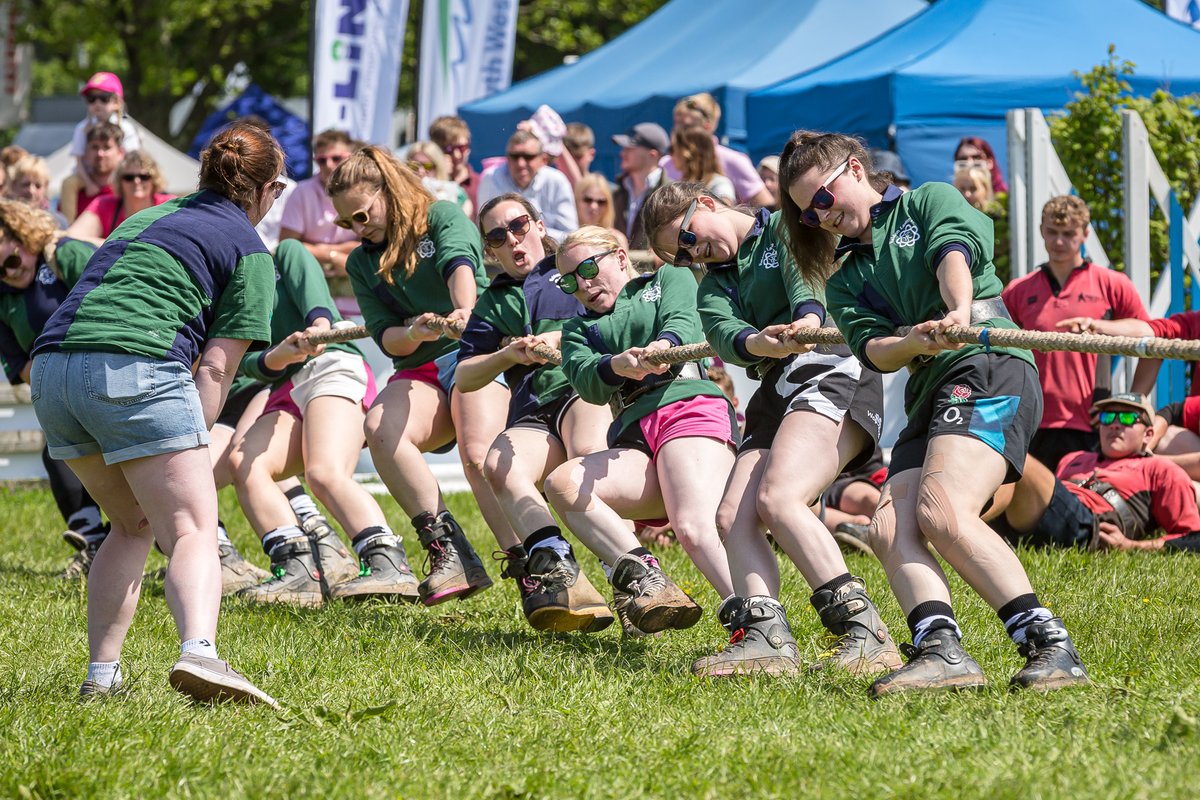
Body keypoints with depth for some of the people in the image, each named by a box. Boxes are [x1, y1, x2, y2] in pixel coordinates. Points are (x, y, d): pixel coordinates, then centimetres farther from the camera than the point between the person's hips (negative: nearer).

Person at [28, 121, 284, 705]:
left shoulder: (146, 219, 32)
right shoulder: (248, 250, 11)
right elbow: (216, 366, 2)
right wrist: (189, 451, 2)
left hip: (51, 370, 7)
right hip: (133, 367, -7)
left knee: (134, 525, 24)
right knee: (194, 531, -11)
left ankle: (100, 674, 14)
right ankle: (199, 652, -39)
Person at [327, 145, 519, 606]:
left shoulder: (442, 217, 4)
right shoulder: (362, 264, 18)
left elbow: (460, 265, -18)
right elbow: (386, 337, 7)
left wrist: (464, 313, -40)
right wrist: (412, 334, -18)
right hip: (418, 372, 4)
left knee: (480, 456, -31)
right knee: (381, 428, -29)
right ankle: (448, 554, -31)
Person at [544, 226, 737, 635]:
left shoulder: (669, 280, 23)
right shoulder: (579, 330, 29)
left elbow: (683, 321, -1)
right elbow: (586, 382, 6)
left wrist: (663, 345, -26)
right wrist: (618, 365, -19)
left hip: (689, 406, -5)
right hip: (634, 439, 5)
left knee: (696, 528, -31)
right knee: (562, 483, -25)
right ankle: (643, 577, -35)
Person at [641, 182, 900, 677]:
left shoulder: (786, 229, 9)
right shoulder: (713, 287, 23)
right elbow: (725, 334, 0)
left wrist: (806, 322, -38)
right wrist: (763, 342, -26)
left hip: (832, 368, -8)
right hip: (774, 395, 8)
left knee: (777, 498, -25)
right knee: (732, 517, -10)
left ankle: (865, 635, -28)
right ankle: (767, 637, -19)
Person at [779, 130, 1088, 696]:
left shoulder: (930, 201, 13)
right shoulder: (846, 281, 25)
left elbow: (953, 251, -9)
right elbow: (872, 351, 6)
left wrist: (959, 312, -31)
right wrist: (913, 342, -18)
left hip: (989, 366, -7)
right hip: (928, 396, 7)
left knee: (942, 510, -28)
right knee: (889, 531, -16)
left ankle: (1051, 647, -33)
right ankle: (942, 650, -32)